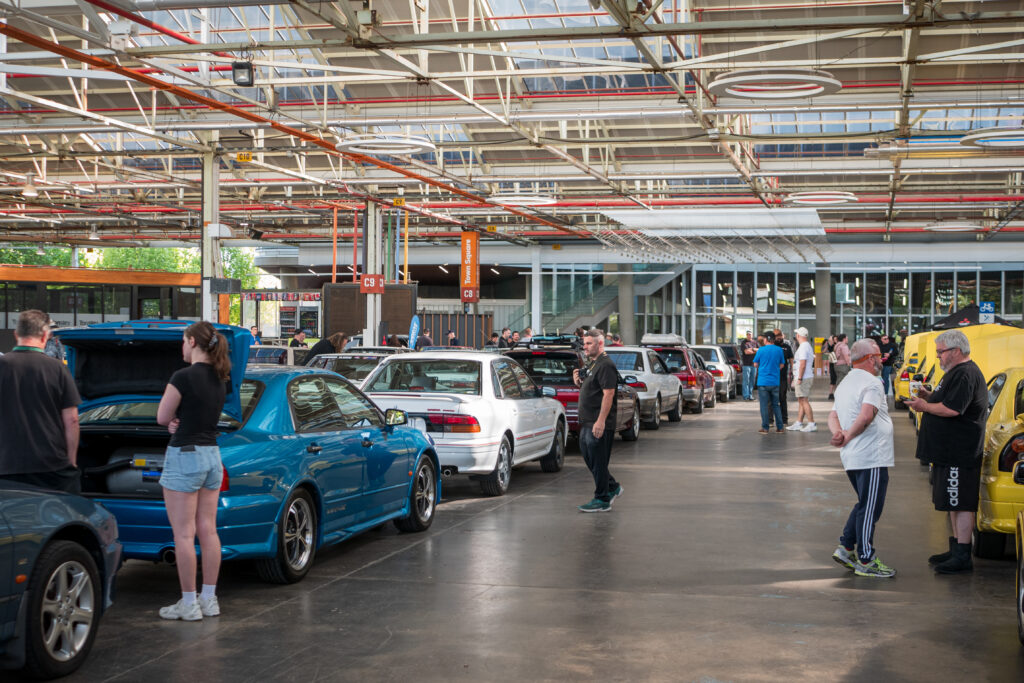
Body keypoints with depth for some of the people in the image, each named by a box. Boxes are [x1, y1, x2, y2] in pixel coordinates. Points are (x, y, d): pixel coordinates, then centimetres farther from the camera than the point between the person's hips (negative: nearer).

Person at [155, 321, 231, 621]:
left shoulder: (184, 377, -17)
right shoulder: (219, 379, 8)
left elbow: (162, 417, -9)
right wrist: (180, 421, -4)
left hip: (184, 455, -8)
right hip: (211, 454, 8)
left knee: (184, 533, -2)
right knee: (208, 530, 11)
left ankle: (188, 604, 2)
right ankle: (209, 599, 17)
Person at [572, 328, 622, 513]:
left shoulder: (605, 366, -15)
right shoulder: (591, 364, 17)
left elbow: (608, 394, -22)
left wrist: (600, 421, -26)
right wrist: (578, 382, 5)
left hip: (599, 423, -10)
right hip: (587, 422, 10)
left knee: (598, 462, -4)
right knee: (588, 458, 16)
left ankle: (602, 501, 3)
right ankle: (612, 487, 29)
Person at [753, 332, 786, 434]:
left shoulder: (761, 350, -6)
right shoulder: (779, 350, 1)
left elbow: (755, 364, 3)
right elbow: (782, 365, 9)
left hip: (763, 381, -3)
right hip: (775, 382, 3)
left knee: (764, 405, 1)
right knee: (776, 405, 12)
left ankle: (765, 428, 2)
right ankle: (780, 427, 12)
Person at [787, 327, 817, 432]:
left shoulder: (803, 347, -15)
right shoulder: (808, 346, 18)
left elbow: (802, 364, -21)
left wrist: (799, 378, -20)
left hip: (803, 378, -10)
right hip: (808, 377, 10)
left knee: (804, 401, -9)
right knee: (801, 401, 12)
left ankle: (812, 424, -10)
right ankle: (798, 423, 16)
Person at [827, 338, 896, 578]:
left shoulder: (845, 384, 19)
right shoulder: (872, 383, -12)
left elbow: (833, 416, 12)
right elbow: (866, 416, -25)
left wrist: (838, 433, -6)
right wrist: (847, 437, -16)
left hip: (852, 458, 9)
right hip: (871, 457, -9)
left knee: (864, 505, 20)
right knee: (869, 509, -3)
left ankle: (846, 548, 18)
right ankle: (865, 561, 2)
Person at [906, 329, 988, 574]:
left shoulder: (965, 375, -18)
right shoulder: (956, 372, 18)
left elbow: (952, 409, -27)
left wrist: (925, 406, -13)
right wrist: (930, 396, 7)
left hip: (959, 454, -11)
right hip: (949, 451, 11)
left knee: (961, 504, -8)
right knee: (953, 503, 17)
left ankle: (962, 557, -5)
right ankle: (956, 549, 26)